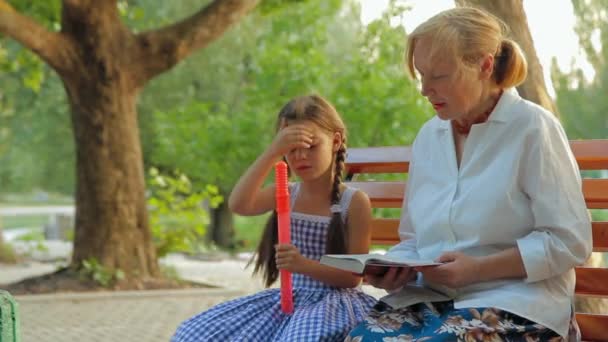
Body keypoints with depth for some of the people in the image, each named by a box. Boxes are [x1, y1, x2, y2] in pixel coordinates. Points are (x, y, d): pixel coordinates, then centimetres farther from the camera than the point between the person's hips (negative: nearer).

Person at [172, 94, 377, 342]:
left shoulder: (354, 202, -6)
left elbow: (353, 277, -10)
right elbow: (238, 205, -15)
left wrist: (304, 265, -25)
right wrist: (273, 152, -21)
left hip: (333, 301, -5)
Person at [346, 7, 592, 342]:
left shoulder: (532, 127, -6)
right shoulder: (428, 136, 12)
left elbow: (569, 241, -10)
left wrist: (477, 269, -17)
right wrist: (397, 269, -4)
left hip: (515, 303, -5)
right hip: (433, 298, 5)